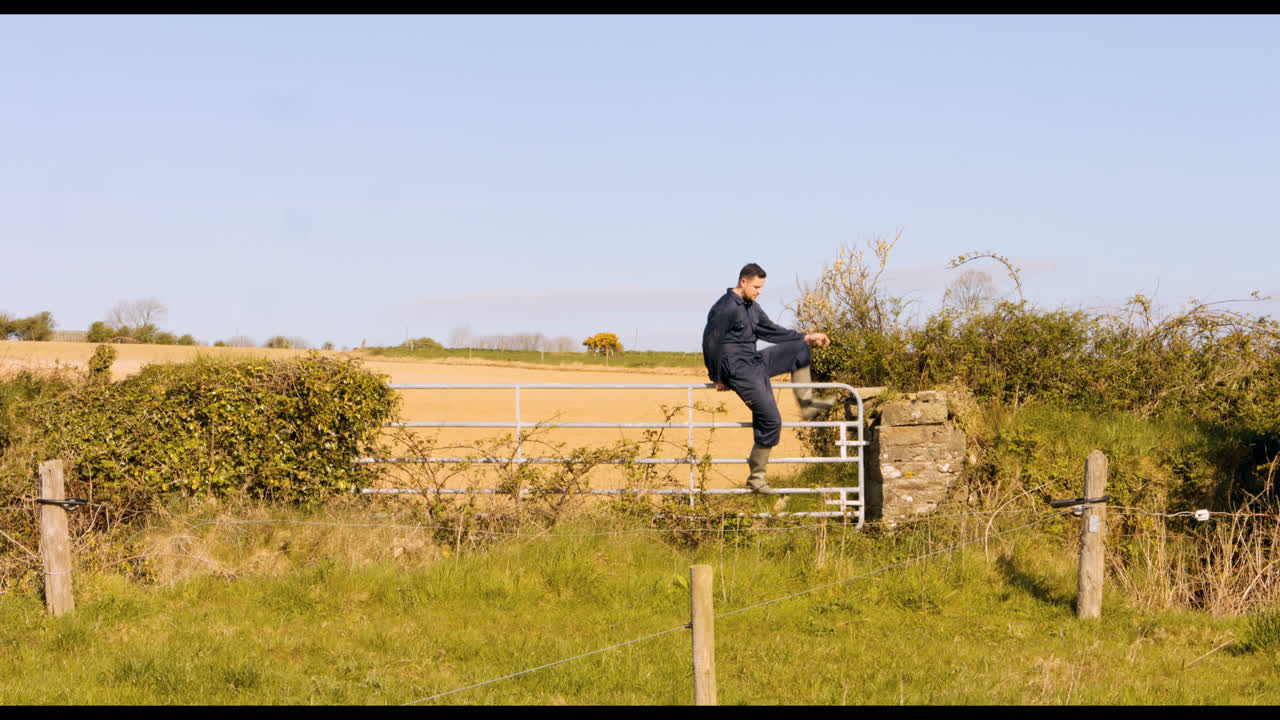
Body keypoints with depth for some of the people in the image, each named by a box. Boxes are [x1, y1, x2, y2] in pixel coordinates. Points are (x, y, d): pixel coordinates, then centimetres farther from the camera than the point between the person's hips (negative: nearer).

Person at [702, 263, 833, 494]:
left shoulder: (751, 306, 12)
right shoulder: (725, 308, -16)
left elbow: (771, 331, 21)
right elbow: (710, 343, -14)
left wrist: (806, 337, 16)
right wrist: (718, 378, -9)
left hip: (756, 362, 9)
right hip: (739, 370, -9)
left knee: (799, 348, 10)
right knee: (770, 421, -12)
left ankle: (806, 403, 11)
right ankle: (756, 477, -2)